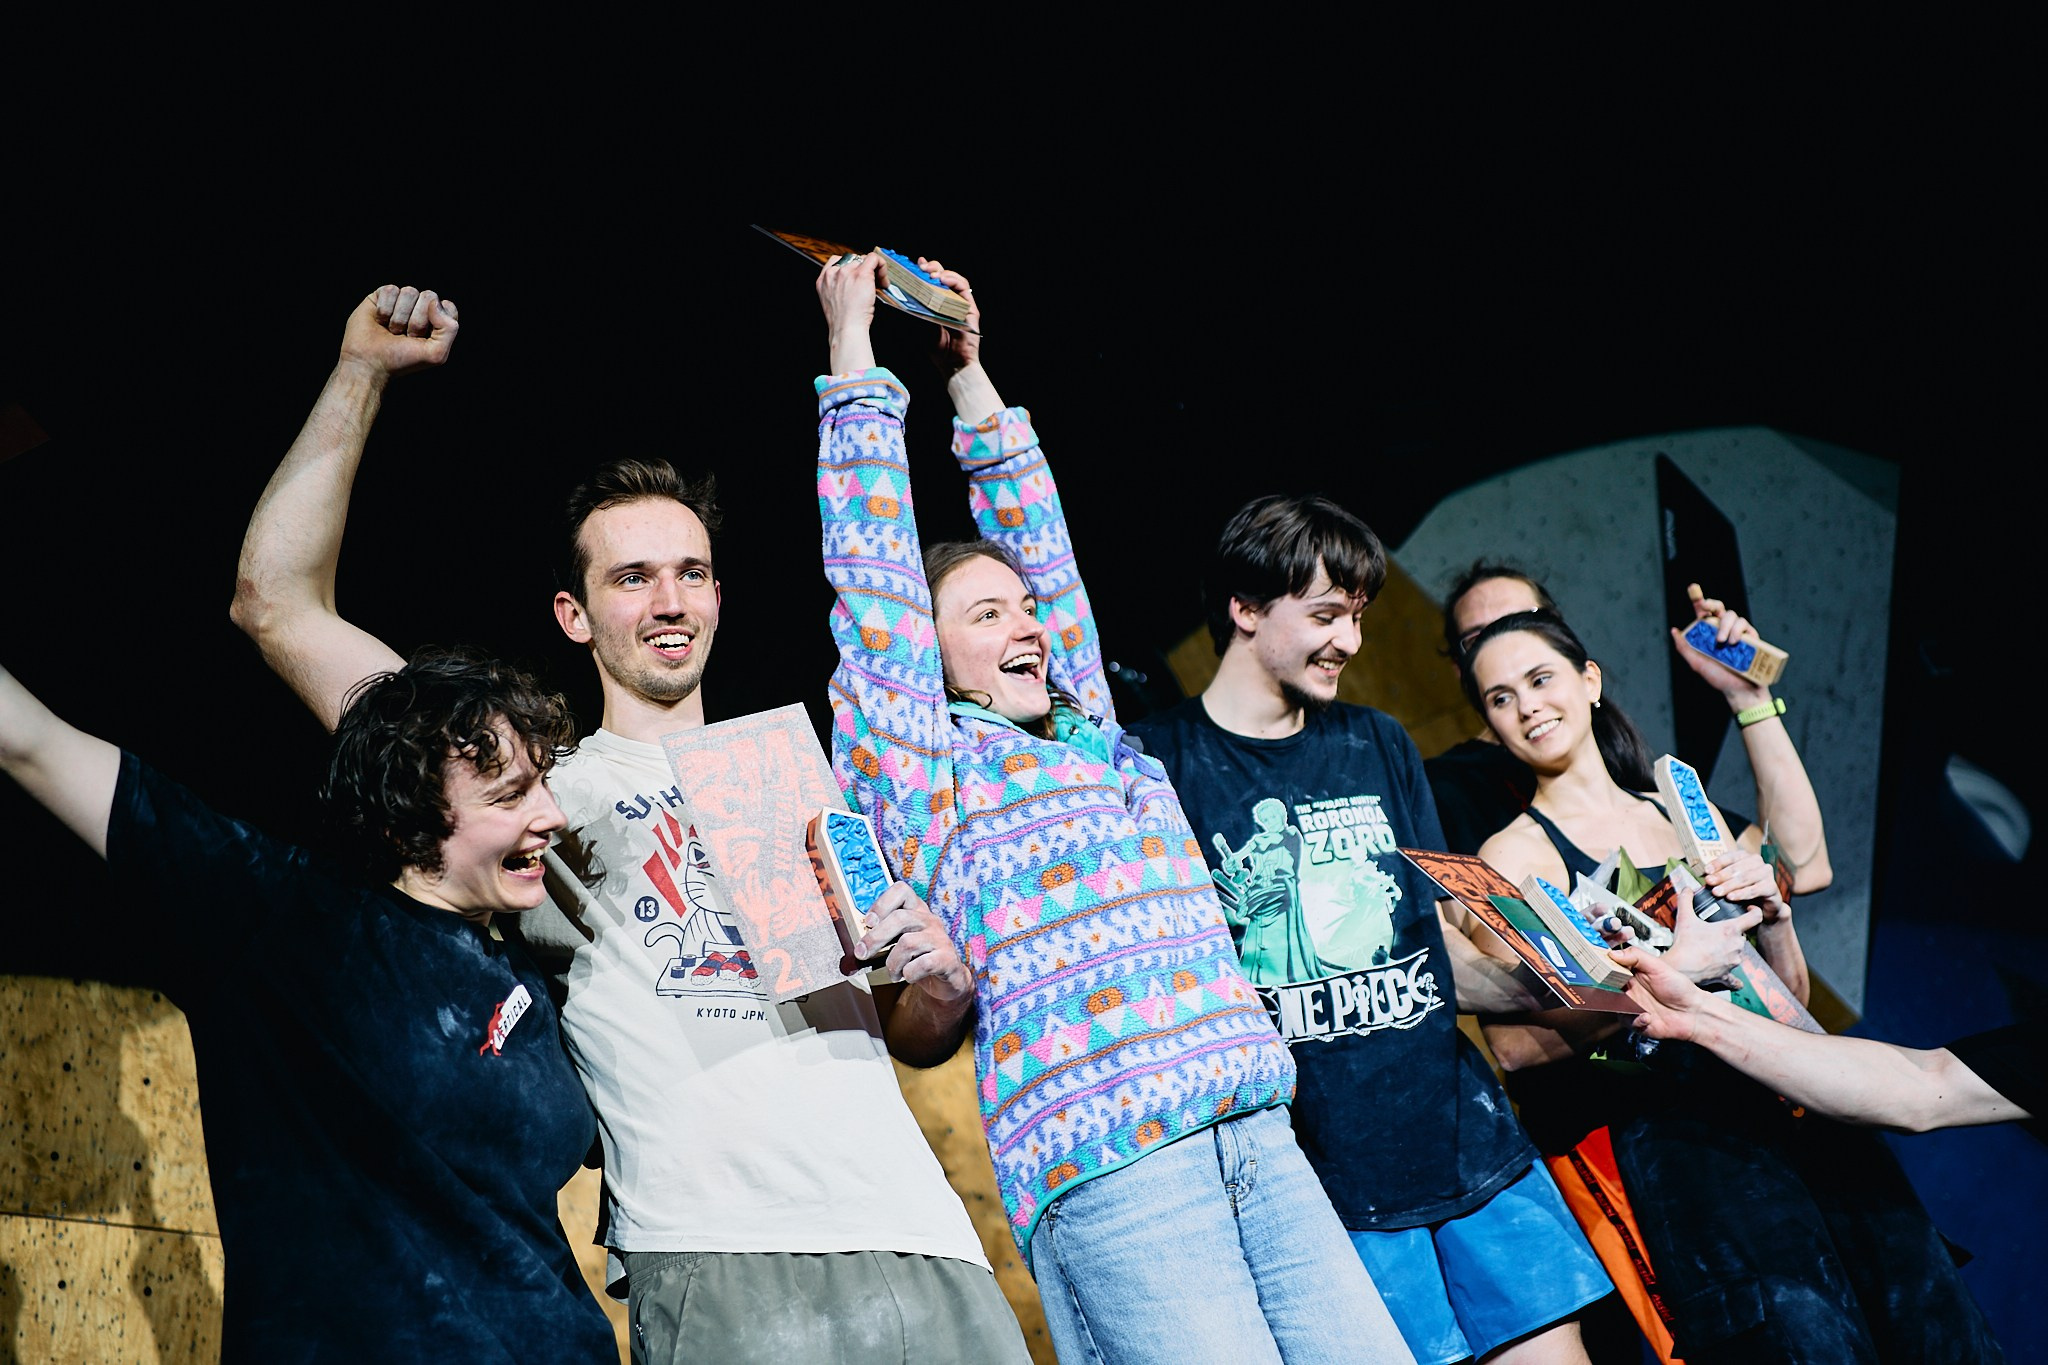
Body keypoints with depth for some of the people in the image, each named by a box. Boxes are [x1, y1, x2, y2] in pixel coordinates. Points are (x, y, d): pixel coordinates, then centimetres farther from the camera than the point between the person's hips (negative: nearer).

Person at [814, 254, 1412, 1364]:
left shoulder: (1094, 737, 23)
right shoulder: (923, 764, 8)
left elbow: (1043, 545, 30)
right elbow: (872, 570, 6)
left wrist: (971, 374, 35)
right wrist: (854, 349, 12)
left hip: (1259, 1141, 6)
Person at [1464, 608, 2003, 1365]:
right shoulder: (1516, 854, 6)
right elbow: (1514, 1043, -9)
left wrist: (1772, 913, 3)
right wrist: (1677, 969, -17)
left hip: (1779, 1093, 5)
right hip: (1665, 1123, -5)